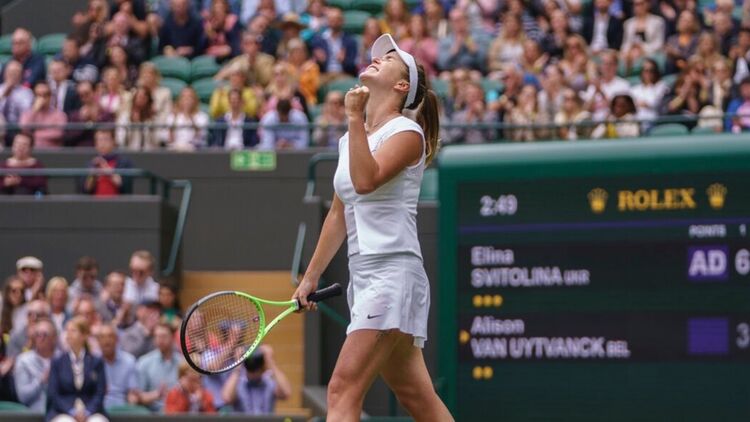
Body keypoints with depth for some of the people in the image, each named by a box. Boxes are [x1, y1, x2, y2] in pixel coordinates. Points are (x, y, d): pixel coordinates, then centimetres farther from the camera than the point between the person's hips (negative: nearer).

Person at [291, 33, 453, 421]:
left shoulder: (407, 133, -4)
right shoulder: (350, 139, 19)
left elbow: (366, 180, -22)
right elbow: (339, 215, 25)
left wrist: (356, 118, -18)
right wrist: (310, 278, 26)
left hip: (393, 272, -8)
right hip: (363, 276, 8)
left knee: (343, 391, -17)